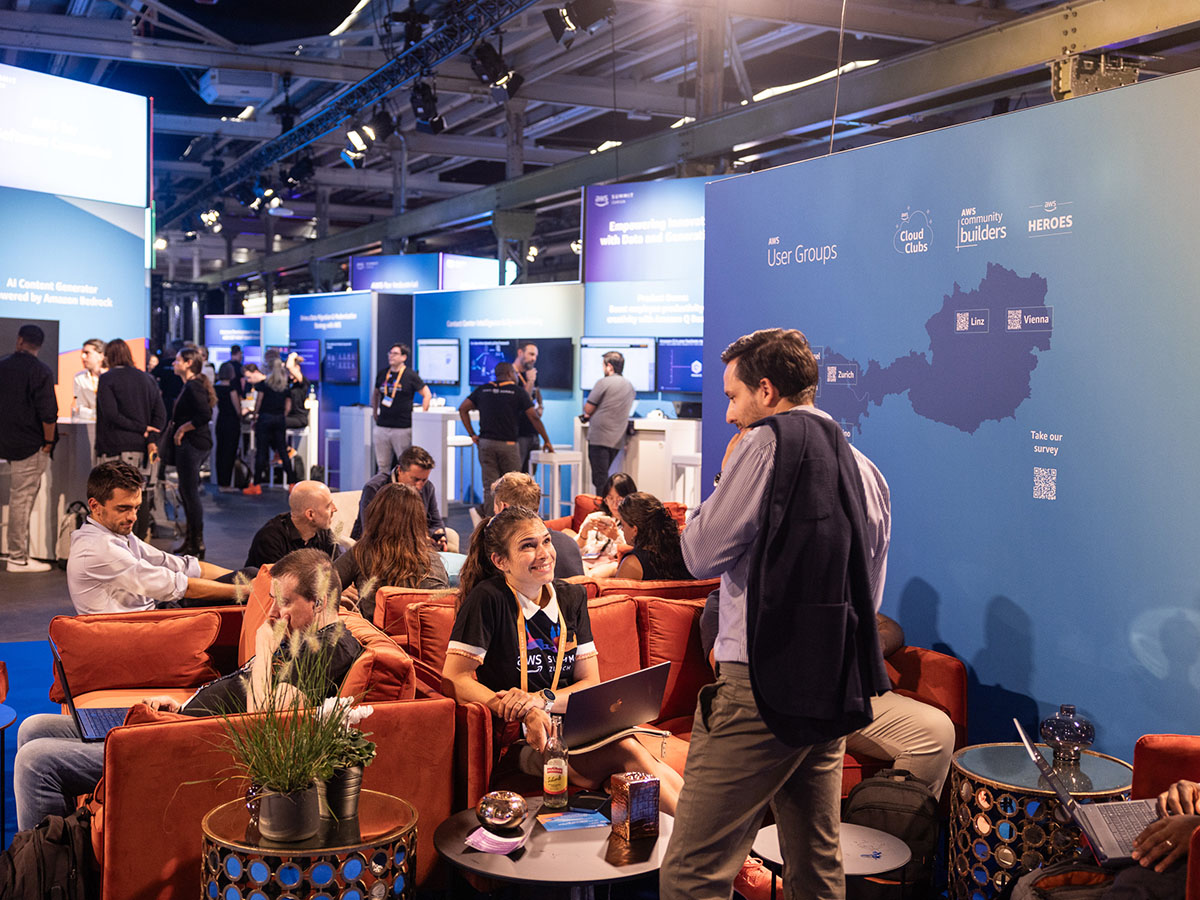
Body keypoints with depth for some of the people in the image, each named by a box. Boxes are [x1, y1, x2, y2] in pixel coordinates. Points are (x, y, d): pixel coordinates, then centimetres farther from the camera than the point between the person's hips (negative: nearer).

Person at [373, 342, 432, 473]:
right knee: (382, 465, 6)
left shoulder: (410, 375, -2)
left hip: (402, 428, -4)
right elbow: (375, 395, 26)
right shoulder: (382, 374, 11)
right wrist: (375, 413, 16)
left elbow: (427, 395, 1)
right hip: (382, 427, 5)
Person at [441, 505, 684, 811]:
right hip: (518, 741, -5)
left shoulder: (572, 597, 11)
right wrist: (526, 714, -23)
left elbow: (590, 683, 9)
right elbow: (454, 679, -12)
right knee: (626, 752, -30)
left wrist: (543, 699, -12)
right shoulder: (489, 599, -7)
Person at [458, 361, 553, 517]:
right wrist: (547, 441, 8)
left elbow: (463, 408, 10)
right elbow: (534, 418, -1)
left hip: (486, 442, 3)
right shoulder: (517, 391, 0)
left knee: (489, 486, 4)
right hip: (508, 444, -3)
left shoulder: (483, 390, 12)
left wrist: (472, 434, 10)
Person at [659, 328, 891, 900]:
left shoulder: (767, 442, -7)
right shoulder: (861, 466, 16)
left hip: (764, 685, -9)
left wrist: (724, 477, 8)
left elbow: (702, 555, -6)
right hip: (839, 685, 9)